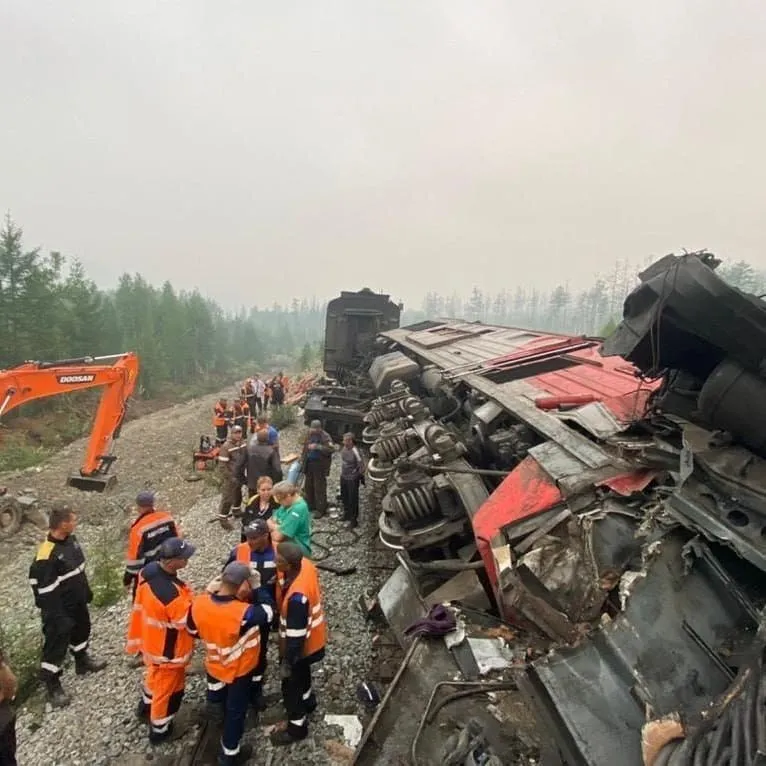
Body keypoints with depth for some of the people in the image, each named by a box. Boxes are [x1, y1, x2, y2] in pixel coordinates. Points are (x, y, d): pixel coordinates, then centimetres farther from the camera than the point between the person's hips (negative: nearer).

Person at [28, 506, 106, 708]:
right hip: (59, 609, -8)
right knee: (56, 644, 6)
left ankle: (82, 661, 49)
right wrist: (52, 614, -19)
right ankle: (52, 685, 26)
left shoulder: (71, 539, -5)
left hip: (78, 601, 9)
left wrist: (87, 591, 16)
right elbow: (42, 587, -25)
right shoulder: (47, 554, -32)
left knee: (82, 630, 26)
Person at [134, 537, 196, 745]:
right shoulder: (172, 594, -43)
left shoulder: (149, 571, -18)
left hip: (152, 639, 8)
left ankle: (146, 706, 60)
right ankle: (160, 731, 42)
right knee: (169, 687, 19)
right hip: (169, 649, -8)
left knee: (155, 674, 35)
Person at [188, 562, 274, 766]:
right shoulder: (244, 613, -41)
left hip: (213, 665, 4)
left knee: (219, 701, 37)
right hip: (239, 670, -4)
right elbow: (269, 612, -22)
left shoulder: (199, 603, -25)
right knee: (235, 712, 22)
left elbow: (193, 629, -4)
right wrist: (257, 587, -18)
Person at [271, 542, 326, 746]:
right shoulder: (305, 564, -20)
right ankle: (308, 702, 60)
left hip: (301, 645, -8)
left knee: (291, 685, 18)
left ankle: (297, 728, 42)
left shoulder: (297, 596, -43)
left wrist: (287, 663, -17)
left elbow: (295, 635, -30)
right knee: (301, 673, 33)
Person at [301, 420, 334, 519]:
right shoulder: (310, 435, 6)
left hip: (320, 466, -7)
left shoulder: (325, 436, -16)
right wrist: (303, 457, 14)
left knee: (319, 488, -1)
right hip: (309, 464, 8)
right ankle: (310, 504, 36)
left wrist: (317, 447, -31)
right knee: (308, 486, 18)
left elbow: (331, 449, -26)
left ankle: (321, 509, 10)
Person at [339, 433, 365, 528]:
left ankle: (354, 520, 16)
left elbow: (361, 466, -17)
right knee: (344, 497, 22)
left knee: (353, 499, 2)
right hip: (343, 477, 7)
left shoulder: (355, 452, -25)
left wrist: (359, 476, -7)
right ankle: (346, 514, 43)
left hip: (352, 479, -7)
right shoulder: (344, 449, -4)